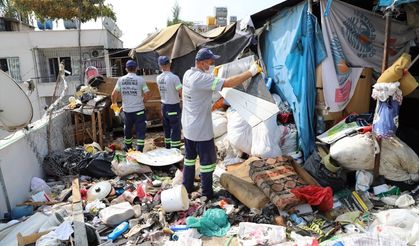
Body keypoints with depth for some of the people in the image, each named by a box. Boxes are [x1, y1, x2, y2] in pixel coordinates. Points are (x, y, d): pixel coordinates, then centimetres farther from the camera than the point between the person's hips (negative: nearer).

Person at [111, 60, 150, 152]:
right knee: (140, 130, 4)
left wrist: (114, 103, 17)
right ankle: (139, 150, 1)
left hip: (127, 110, 4)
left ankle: (128, 148, 33)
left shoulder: (121, 80, -1)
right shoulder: (140, 79, -8)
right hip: (139, 110, -3)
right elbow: (147, 94, -9)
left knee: (127, 130, 19)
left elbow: (114, 94, -2)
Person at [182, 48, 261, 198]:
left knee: (190, 157, 20)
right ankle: (207, 194, 19)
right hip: (201, 130, -9)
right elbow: (228, 83, -30)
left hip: (188, 127, 9)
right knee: (207, 161, 7)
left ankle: (187, 187, 33)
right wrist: (251, 72, -22)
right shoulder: (202, 78, -25)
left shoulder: (188, 74, 2)